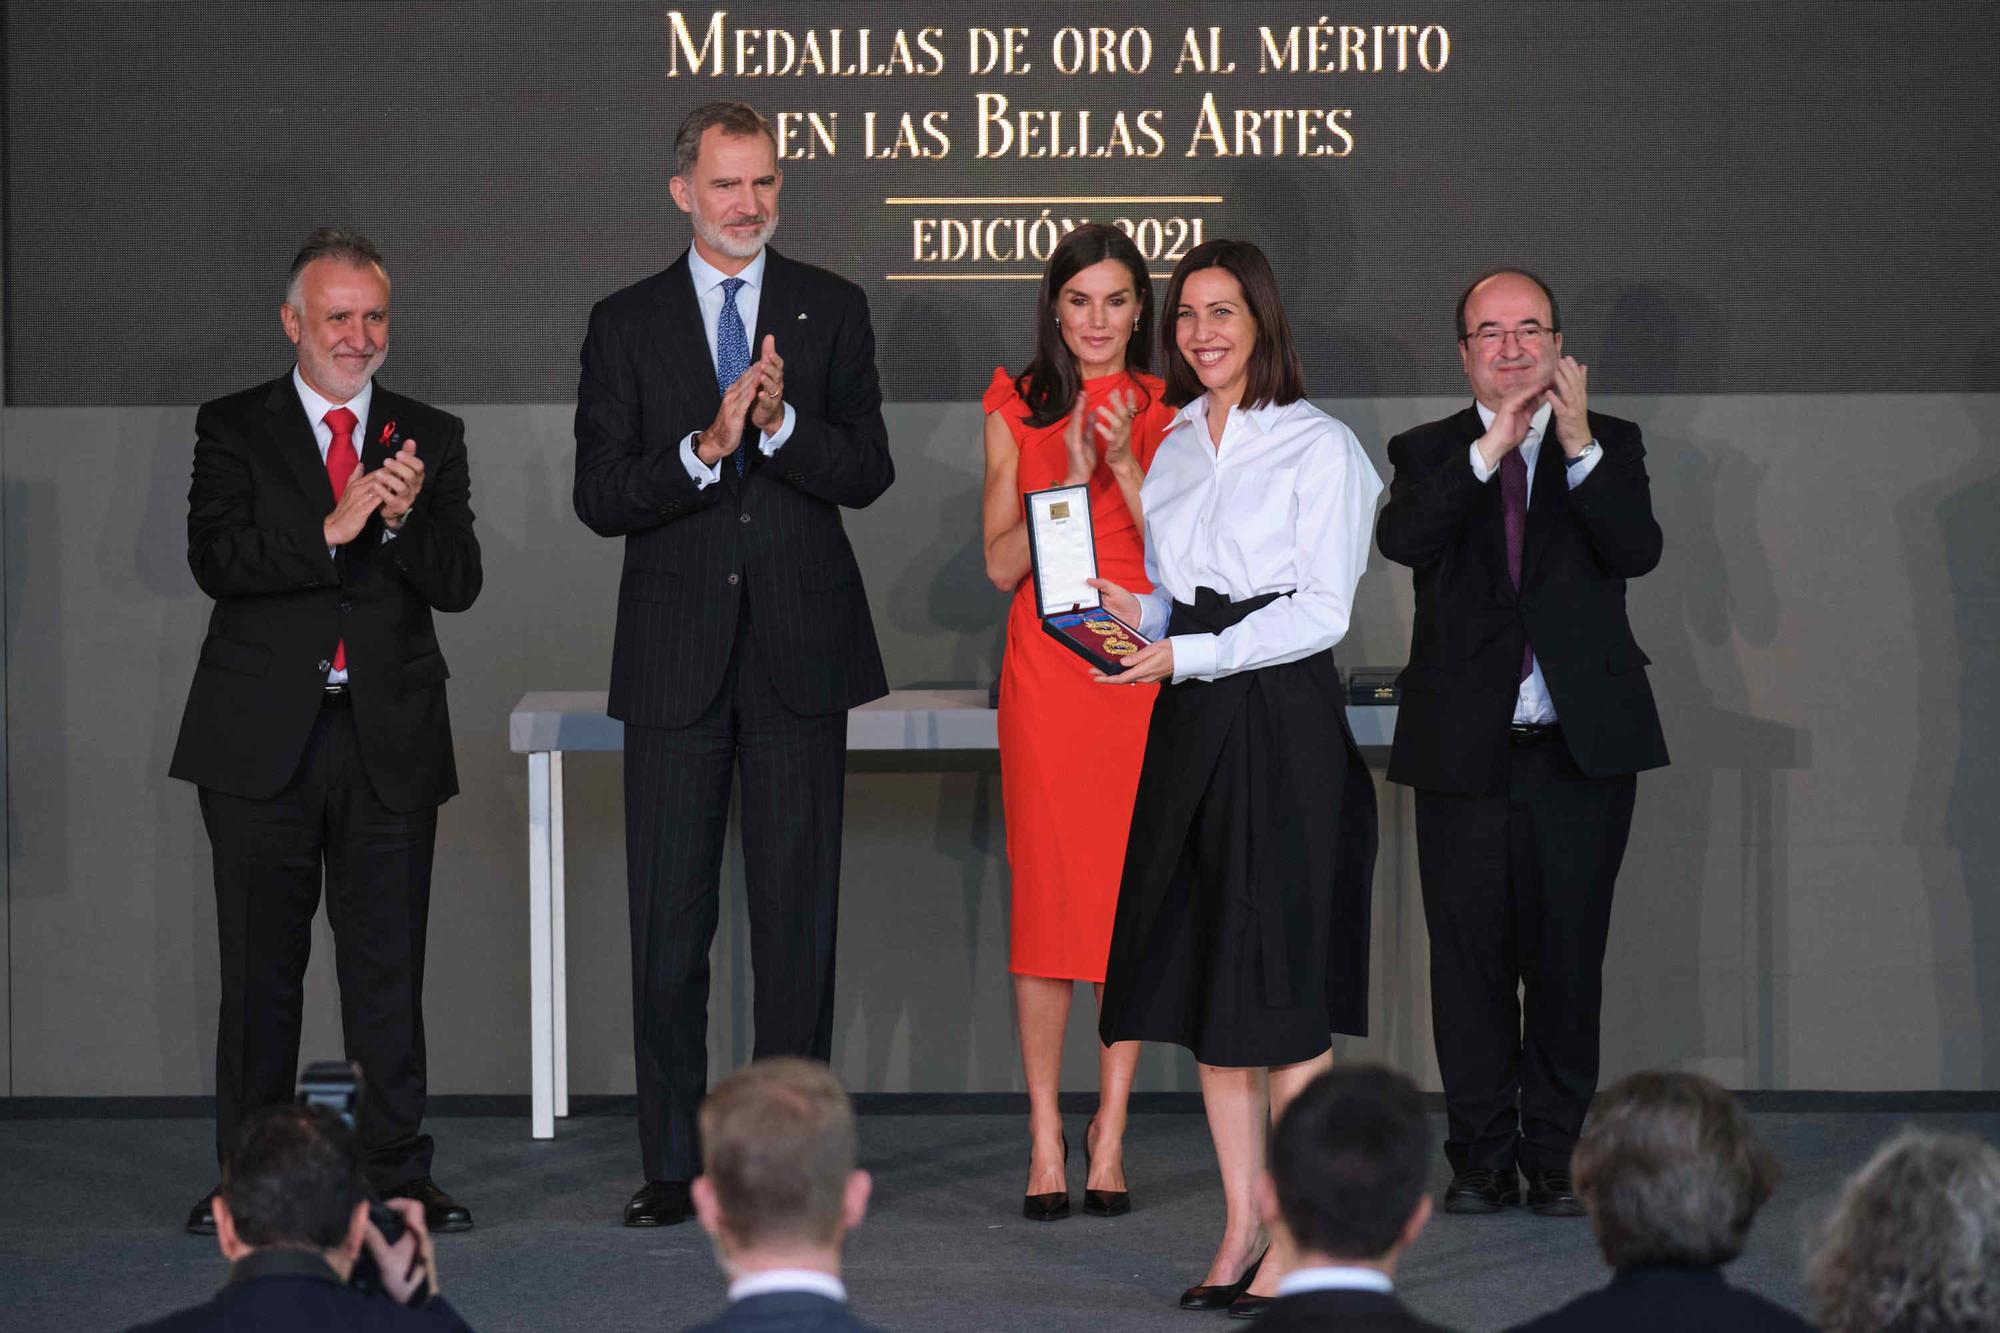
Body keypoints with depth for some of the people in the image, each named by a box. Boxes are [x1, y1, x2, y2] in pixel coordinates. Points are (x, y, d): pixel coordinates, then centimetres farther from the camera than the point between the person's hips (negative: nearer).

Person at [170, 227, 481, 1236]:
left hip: (391, 737, 1)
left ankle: (398, 1175, 9)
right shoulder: (232, 430, 5)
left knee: (389, 964, 2)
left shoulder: (430, 439, 10)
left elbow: (458, 584, 2)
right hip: (264, 737, -1)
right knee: (260, 967, 4)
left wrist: (406, 518, -17)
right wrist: (330, 530, -22)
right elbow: (216, 558, -10)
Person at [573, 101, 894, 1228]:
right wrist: (705, 449, -18)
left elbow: (867, 473, -1)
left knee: (799, 913, 3)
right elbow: (601, 496, -2)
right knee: (670, 919, 2)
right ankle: (673, 1164, 8)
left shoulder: (832, 311, 7)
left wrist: (781, 424, -19)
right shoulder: (627, 325, 5)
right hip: (678, 657, 0)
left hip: (801, 648, 0)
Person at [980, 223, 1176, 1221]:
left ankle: (1110, 1133, 7)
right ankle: (1046, 1140, 1)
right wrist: (1071, 475, -11)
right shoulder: (1017, 412, 8)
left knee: (1133, 890, -1)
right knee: (1046, 890, -3)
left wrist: (1127, 467, -11)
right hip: (1044, 675, 0)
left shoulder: (1166, 414, 8)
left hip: (1140, 668, 0)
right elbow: (1000, 564, 1)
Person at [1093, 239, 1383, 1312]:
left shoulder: (1318, 448, -5)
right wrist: (1133, 618, -1)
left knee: (1280, 985, -6)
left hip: (1283, 719, -7)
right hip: (1190, 730, 7)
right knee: (1202, 978, 6)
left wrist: (1185, 656, -17)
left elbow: (1322, 612, -10)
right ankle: (1242, 1226, 12)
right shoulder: (1172, 448, 15)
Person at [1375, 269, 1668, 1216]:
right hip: (1464, 748, 0)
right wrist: (1490, 448, -23)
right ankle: (1481, 1161, 12)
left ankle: (1557, 1158, 12)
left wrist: (1579, 445, -23)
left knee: (1569, 959, 3)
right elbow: (1401, 538, -14)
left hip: (1581, 747, 0)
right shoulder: (1430, 454, 7)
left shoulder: (1609, 447, 7)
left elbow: (1636, 551, -11)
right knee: (1470, 960, 4)